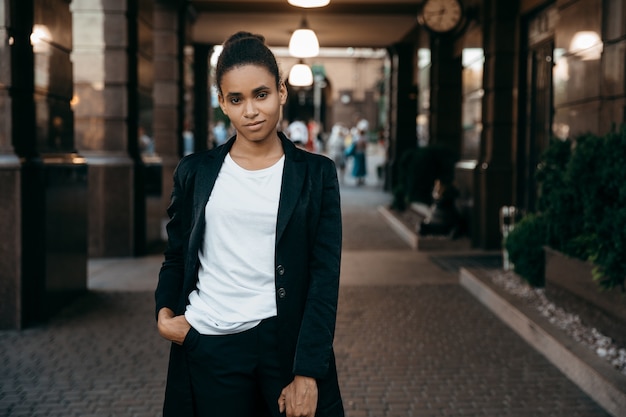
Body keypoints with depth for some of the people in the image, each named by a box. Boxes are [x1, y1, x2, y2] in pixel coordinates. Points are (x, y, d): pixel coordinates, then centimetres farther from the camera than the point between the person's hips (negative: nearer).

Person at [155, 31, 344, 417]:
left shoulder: (316, 173, 0)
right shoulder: (196, 172, 5)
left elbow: (325, 276, -4)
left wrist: (307, 373, -10)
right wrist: (165, 313, -4)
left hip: (287, 342, -1)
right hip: (208, 348, 1)